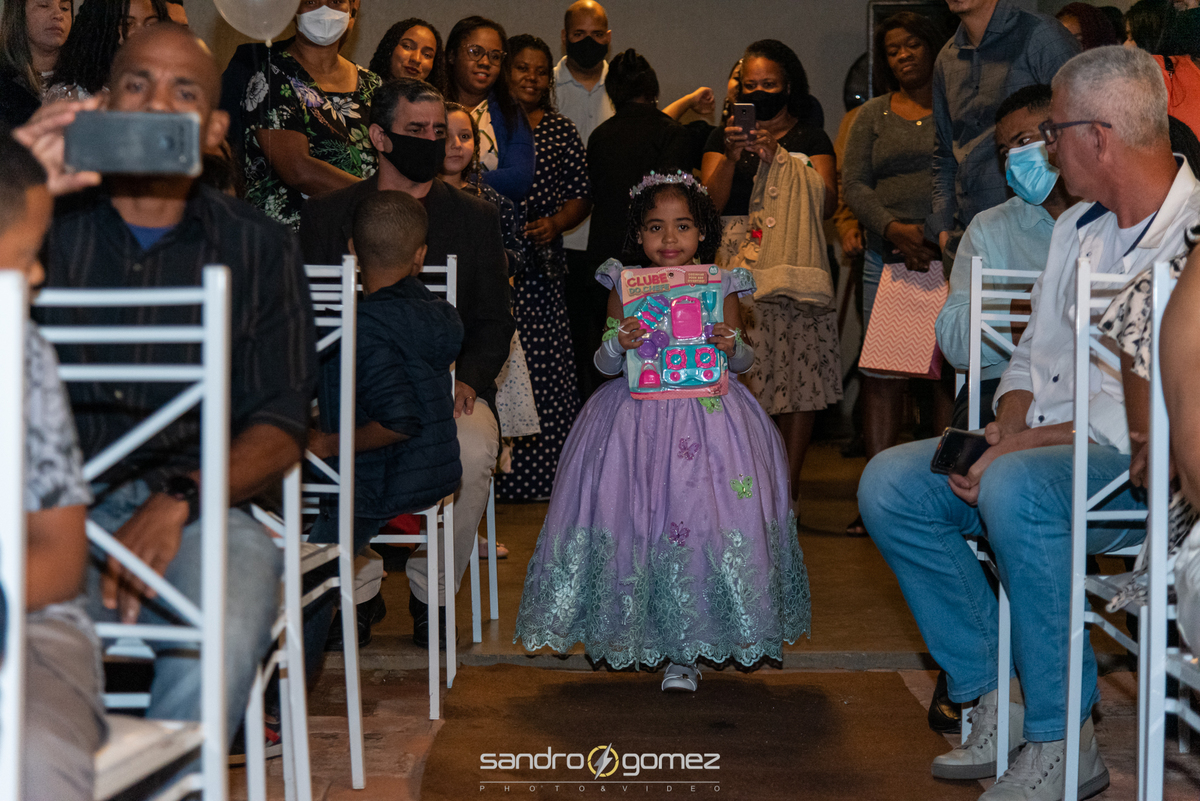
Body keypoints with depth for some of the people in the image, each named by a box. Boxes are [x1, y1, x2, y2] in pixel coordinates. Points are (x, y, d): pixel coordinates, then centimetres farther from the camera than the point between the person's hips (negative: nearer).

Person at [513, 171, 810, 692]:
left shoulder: (721, 287, 2)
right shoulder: (624, 287, 2)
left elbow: (741, 360, 5)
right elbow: (604, 364, 0)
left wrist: (733, 346, -17)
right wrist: (620, 343, -21)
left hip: (707, 411, 0)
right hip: (638, 415, 1)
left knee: (699, 519, -3)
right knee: (635, 517, 1)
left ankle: (684, 651, 10)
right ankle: (638, 630, 23)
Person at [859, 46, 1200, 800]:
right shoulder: (1077, 228, 15)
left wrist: (1025, 446, -22)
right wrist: (1003, 428, -1)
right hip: (1043, 442, 9)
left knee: (1018, 490, -37)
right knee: (890, 483, -8)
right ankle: (997, 702, -2)